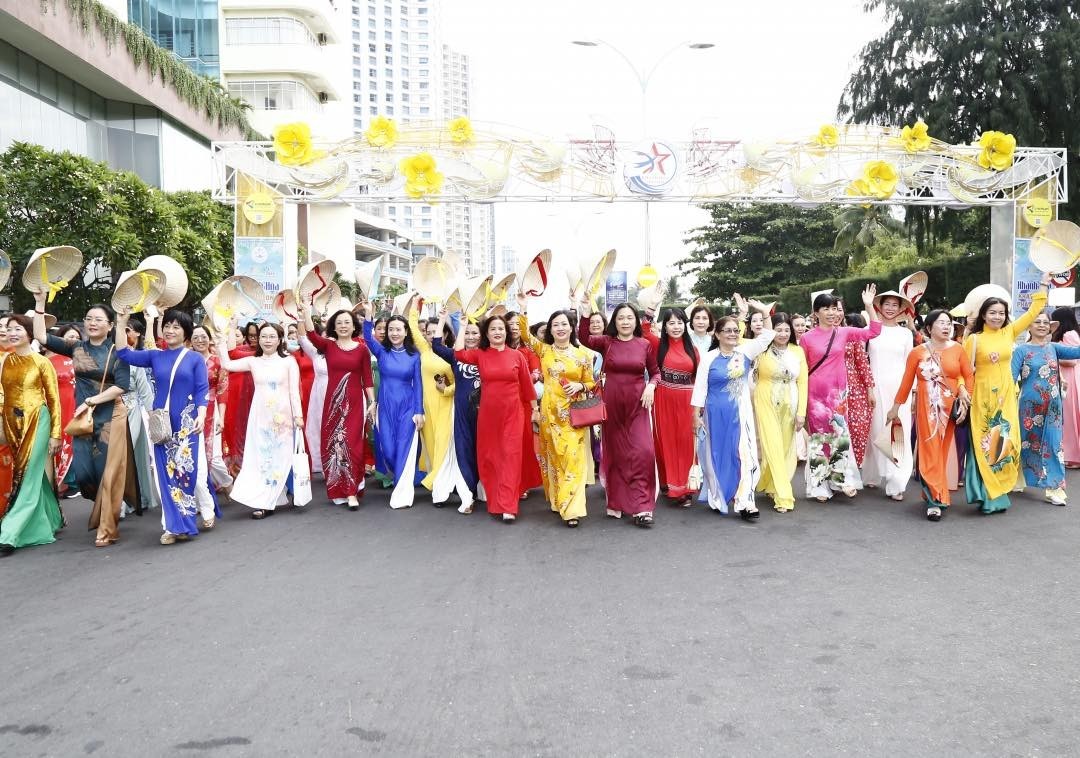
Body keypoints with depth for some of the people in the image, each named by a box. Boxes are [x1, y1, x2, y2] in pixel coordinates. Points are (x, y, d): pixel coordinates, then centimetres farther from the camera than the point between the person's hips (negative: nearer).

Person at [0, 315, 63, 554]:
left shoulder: (41, 362, -4)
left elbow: (54, 399, -3)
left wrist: (55, 434, -5)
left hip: (37, 422, -5)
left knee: (28, 477, -7)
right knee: (20, 475, 12)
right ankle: (50, 521, 25)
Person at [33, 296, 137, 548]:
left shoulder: (117, 352, -3)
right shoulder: (77, 348, 8)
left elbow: (122, 386, -11)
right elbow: (41, 337, 2)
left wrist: (91, 401, -15)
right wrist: (40, 303, -2)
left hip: (110, 417, -4)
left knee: (108, 471, -3)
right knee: (83, 472, 0)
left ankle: (106, 528, 6)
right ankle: (105, 507, 29)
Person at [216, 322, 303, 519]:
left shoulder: (288, 361, 1)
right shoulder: (253, 361, 8)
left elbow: (294, 391, -1)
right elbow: (227, 364, -1)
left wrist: (298, 415, -6)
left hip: (283, 416, -2)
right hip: (260, 416, 2)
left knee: (279, 456, -2)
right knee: (259, 455, 0)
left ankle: (264, 502, 3)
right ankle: (264, 501, 6)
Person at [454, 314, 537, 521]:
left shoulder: (517, 355, 1)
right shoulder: (480, 354, 2)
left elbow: (527, 385, 5)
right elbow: (459, 353, -16)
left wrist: (535, 410, 8)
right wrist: (463, 325, -7)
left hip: (512, 413, -2)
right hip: (487, 413, 2)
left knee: (510, 456, -5)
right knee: (488, 456, 6)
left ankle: (507, 506, -6)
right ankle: (495, 502, 19)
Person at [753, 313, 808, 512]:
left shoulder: (798, 351, 4)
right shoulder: (762, 350, -3)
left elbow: (802, 382, 3)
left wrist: (801, 412, -2)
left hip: (790, 406, 3)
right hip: (767, 404, -3)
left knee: (786, 448, 8)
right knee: (773, 447, -5)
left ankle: (771, 486, 27)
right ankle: (783, 496, -2)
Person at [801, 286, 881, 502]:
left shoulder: (843, 332, 2)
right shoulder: (807, 338, -4)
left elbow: (874, 331, 3)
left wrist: (869, 306, -6)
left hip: (838, 391, 2)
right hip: (816, 393, -2)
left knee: (840, 432, 1)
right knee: (819, 435, 4)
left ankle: (842, 479, 8)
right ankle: (820, 485, 11)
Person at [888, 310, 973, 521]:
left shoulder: (957, 349, 3)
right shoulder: (917, 352, 0)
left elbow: (969, 376, 5)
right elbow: (906, 381, 2)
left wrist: (965, 402, -3)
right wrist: (895, 407, 3)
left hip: (949, 407, 2)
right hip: (927, 408, -2)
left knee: (943, 452, 8)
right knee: (930, 451, -6)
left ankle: (934, 495, 20)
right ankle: (935, 500, -7)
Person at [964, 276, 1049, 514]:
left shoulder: (1009, 332, 6)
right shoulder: (973, 339, -4)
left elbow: (1033, 312, 11)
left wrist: (1044, 285, 12)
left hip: (1006, 396, 4)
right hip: (983, 397, -3)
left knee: (1004, 442, 4)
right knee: (985, 444, -2)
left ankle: (998, 491, 15)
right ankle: (989, 494, 5)